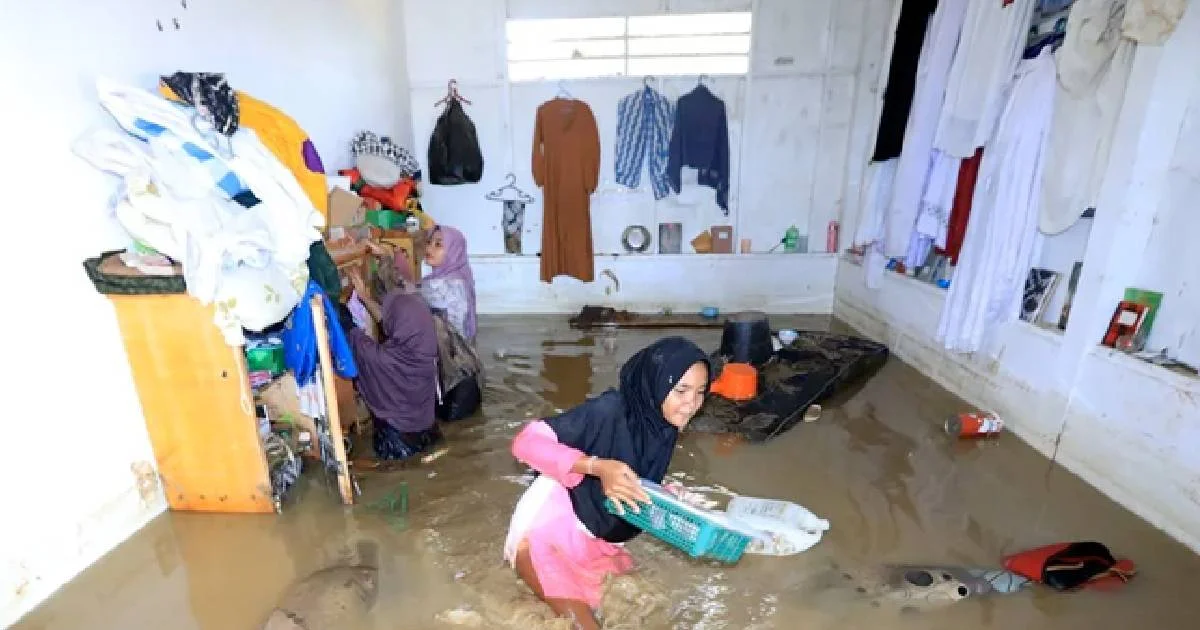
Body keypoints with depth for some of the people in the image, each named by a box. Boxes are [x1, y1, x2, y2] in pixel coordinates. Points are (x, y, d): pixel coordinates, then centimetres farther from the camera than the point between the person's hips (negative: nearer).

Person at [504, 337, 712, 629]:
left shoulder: (664, 429, -4)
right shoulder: (609, 410, -26)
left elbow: (642, 492, 8)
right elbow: (525, 442, -29)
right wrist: (597, 466, -39)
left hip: (600, 540, 7)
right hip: (556, 523, -7)